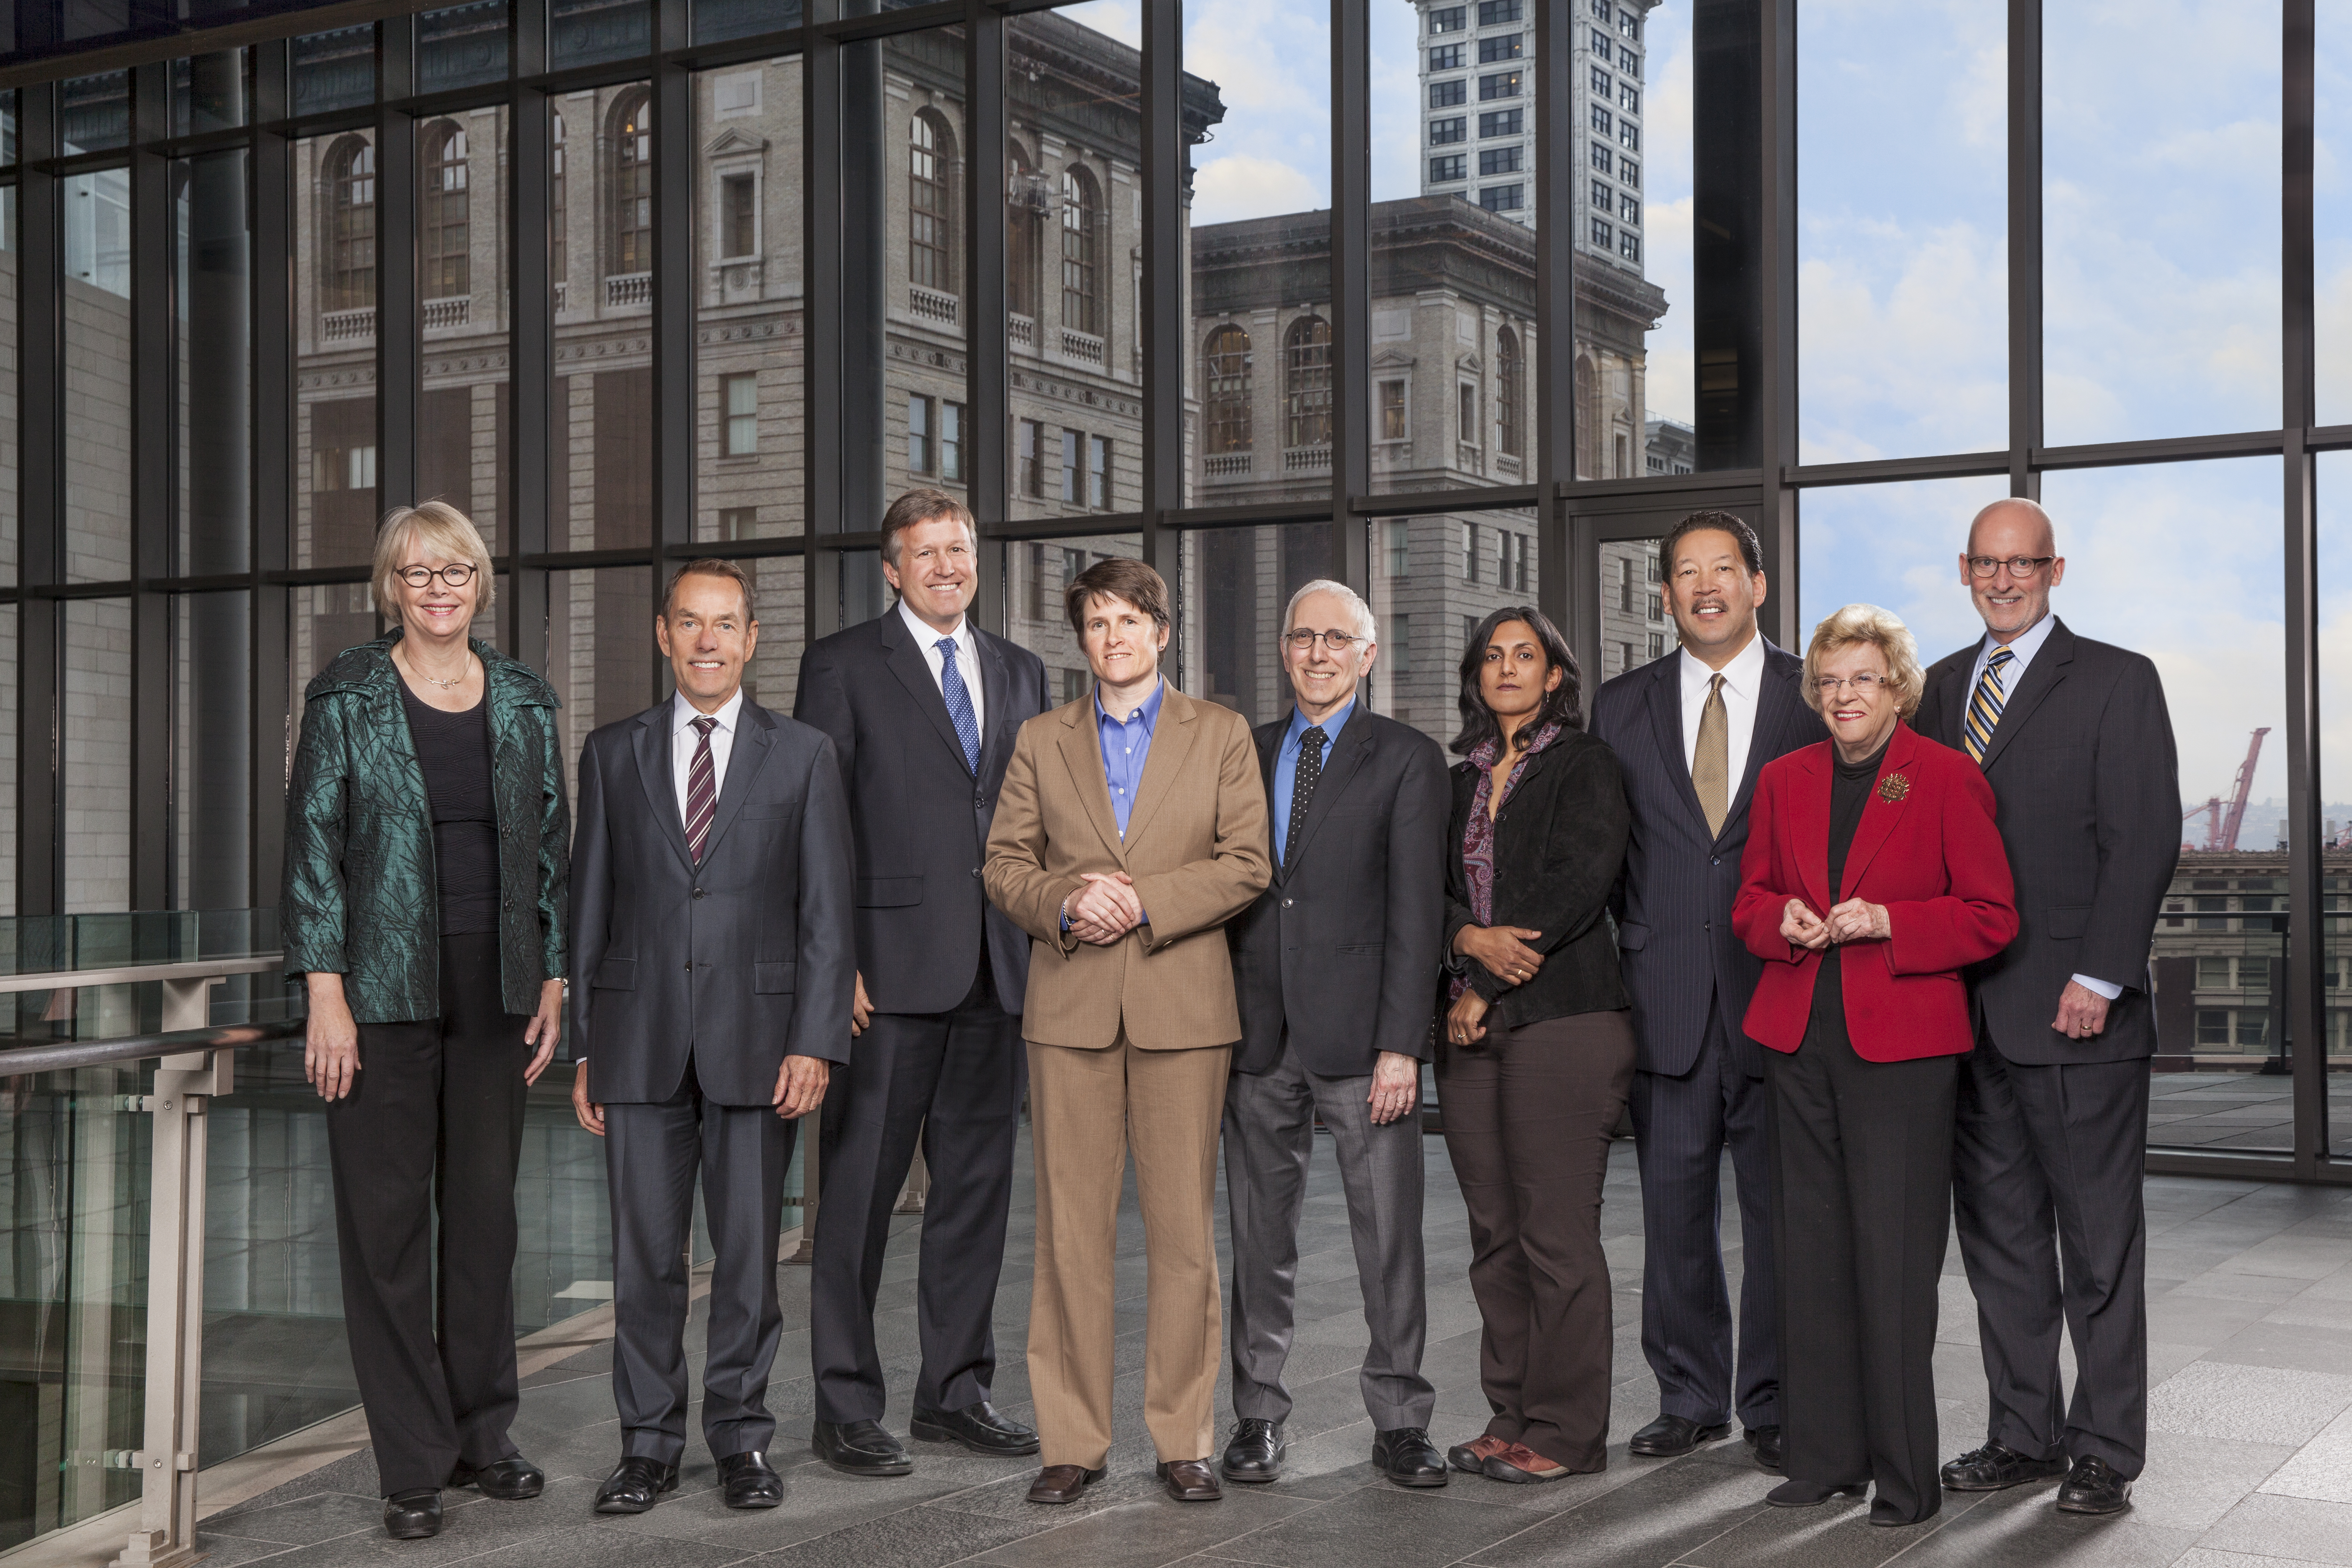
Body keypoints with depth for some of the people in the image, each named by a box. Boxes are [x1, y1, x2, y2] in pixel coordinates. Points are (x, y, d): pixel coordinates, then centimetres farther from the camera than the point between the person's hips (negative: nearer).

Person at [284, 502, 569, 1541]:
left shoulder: (525, 703, 9)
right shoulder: (346, 698, -1)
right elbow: (312, 844, -3)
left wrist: (551, 983, 7)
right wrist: (325, 995, -10)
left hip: (494, 991, 3)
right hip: (383, 991, -3)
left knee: (486, 1210, 8)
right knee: (387, 1220, 0)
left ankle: (481, 1434, 22)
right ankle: (412, 1465, 8)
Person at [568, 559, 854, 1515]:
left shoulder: (803, 755, 5)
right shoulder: (613, 754, 10)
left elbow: (827, 914, 1)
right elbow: (588, 907, 9)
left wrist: (815, 1043, -8)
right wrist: (583, 1049, 4)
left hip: (756, 1038, -1)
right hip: (641, 1040, 1)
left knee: (749, 1250, 5)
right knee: (644, 1255, 4)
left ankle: (742, 1438, 18)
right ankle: (649, 1443, 16)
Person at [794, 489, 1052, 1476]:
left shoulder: (1020, 674, 16)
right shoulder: (844, 666, 1)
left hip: (998, 973, 5)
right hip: (890, 969, -5)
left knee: (978, 1186, 10)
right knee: (861, 1191, -1)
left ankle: (956, 1392, 21)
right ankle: (846, 1408, 8)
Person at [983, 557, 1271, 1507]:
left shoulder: (1220, 735, 9)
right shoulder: (1041, 742, 15)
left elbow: (1246, 864, 1)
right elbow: (1004, 866, 10)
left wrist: (1146, 902, -12)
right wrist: (1065, 903, -10)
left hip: (1182, 1005, -1)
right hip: (1069, 1004, 1)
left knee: (1184, 1228, 0)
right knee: (1070, 1227, 1)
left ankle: (1184, 1438, 9)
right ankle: (1072, 1440, 8)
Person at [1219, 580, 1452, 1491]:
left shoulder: (1408, 760, 2)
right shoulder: (1245, 754, 14)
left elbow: (1416, 911, -5)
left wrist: (1401, 1043, -12)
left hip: (1359, 1032, -3)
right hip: (1257, 1030, 3)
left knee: (1389, 1235, 0)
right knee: (1260, 1235, 8)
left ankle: (1400, 1422, 11)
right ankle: (1258, 1416, 18)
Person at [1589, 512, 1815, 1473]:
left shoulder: (1815, 697, 2)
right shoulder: (1622, 708, 9)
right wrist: (1634, 948, 5)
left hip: (1779, 994, -2)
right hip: (1667, 1004, 2)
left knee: (1779, 1211, 4)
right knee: (1674, 1213, 8)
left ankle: (1775, 1407, 17)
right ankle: (1689, 1399, 21)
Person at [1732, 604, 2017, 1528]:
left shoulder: (1948, 778, -2)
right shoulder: (1785, 780, 12)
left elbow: (1991, 918, -3)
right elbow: (1750, 900, 19)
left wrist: (1886, 922, -15)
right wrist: (1783, 920, -4)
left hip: (1901, 1043, -5)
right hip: (1799, 1037, 5)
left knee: (1894, 1260, -4)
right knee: (1809, 1253, 8)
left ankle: (1906, 1477, 7)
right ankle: (1826, 1459, 19)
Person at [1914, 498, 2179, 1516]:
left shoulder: (2117, 682, -1)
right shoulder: (1940, 688, 15)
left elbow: (2145, 841, -8)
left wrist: (2097, 980, -14)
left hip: (2076, 1012, -5)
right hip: (1967, 1010, 5)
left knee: (2099, 1240, 2)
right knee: (1998, 1235, 11)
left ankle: (2106, 1451, 11)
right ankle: (2024, 1434, 21)